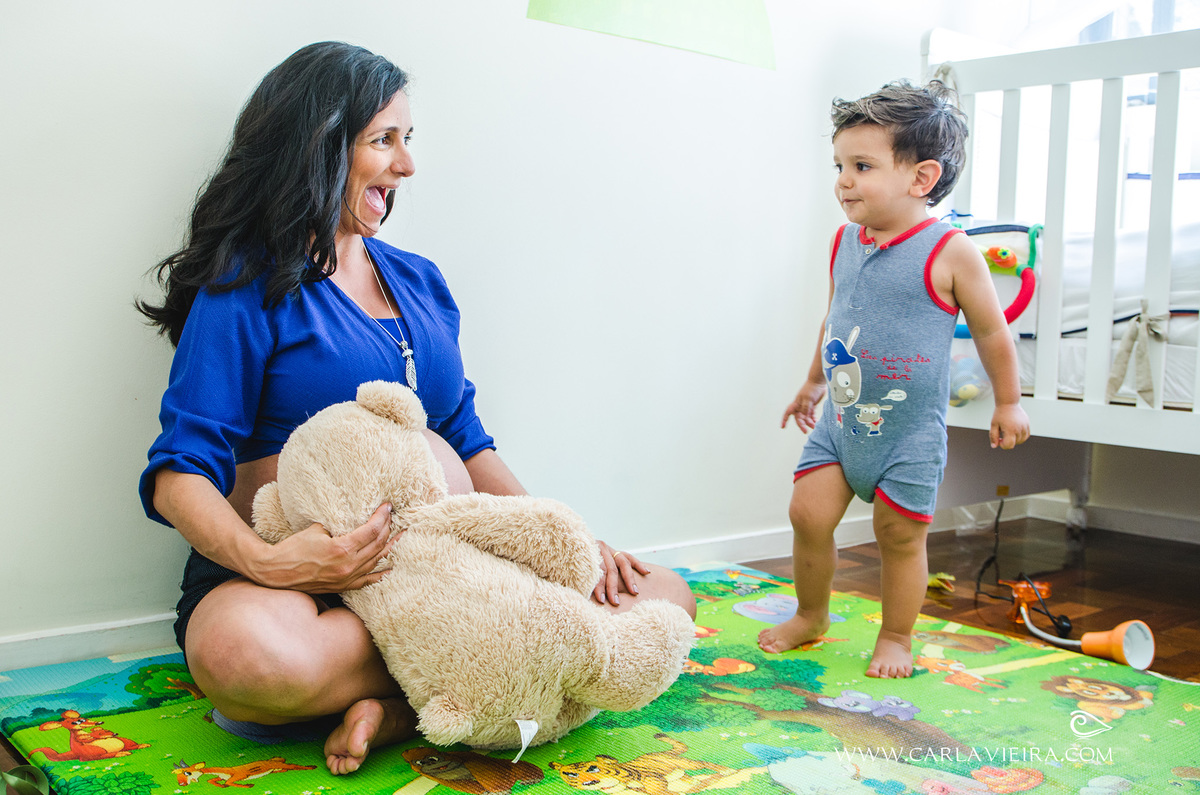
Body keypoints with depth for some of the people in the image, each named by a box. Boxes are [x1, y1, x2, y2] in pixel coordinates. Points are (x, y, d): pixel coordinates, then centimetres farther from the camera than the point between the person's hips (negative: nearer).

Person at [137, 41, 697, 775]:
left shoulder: (420, 282, 16)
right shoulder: (248, 287, -2)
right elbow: (179, 472, -10)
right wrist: (267, 561, -30)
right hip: (295, 578, -5)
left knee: (662, 598, -10)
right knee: (244, 653, -41)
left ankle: (398, 708, -21)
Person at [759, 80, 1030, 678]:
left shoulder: (950, 253, -14)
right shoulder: (844, 243, 2)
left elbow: (992, 330, -3)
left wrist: (1008, 404, 4)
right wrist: (814, 381, 26)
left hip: (910, 432, -4)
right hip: (839, 421, 4)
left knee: (899, 536, 6)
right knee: (808, 515, -1)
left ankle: (896, 636, 27)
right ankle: (811, 615, 23)